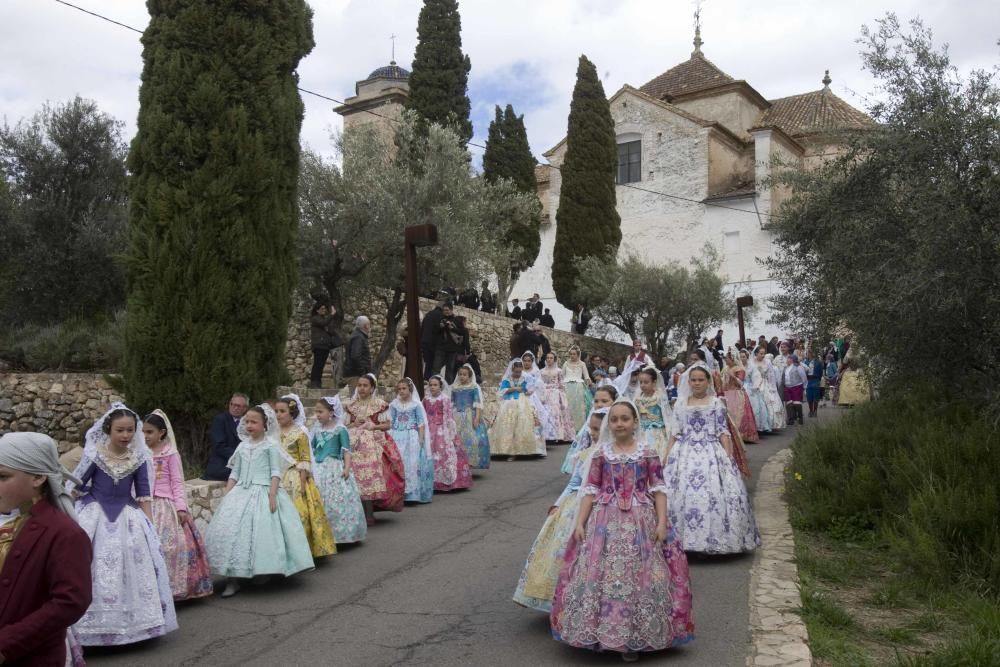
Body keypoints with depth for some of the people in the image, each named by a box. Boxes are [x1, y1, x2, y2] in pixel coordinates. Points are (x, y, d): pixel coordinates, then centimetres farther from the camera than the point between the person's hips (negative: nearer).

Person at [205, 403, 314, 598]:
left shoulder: (270, 445, -2)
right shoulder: (243, 446, 13)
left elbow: (275, 472, -6)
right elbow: (235, 473, 17)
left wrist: (272, 494, -17)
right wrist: (227, 495, 9)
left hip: (263, 493, -5)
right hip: (241, 494, 5)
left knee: (263, 531, -12)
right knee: (231, 531, -4)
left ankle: (264, 572, 5)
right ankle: (234, 578, 0)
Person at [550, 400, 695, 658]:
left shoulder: (647, 452, 0)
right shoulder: (600, 453, 3)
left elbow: (658, 488, 0)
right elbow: (590, 490, 4)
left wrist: (662, 522, -8)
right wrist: (580, 522, -1)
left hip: (640, 520, -1)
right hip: (606, 521, 1)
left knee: (639, 575, 0)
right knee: (601, 574, 0)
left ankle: (635, 637, 14)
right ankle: (602, 632, 16)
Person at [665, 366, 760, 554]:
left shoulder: (716, 403, 4)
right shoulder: (680, 404, 10)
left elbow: (723, 432, 1)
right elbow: (674, 434, 10)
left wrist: (729, 457, -7)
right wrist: (667, 457, 4)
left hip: (711, 453, -2)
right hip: (685, 455, 2)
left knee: (713, 495, -9)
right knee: (681, 494, -5)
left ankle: (712, 538, 2)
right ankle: (680, 539, 5)